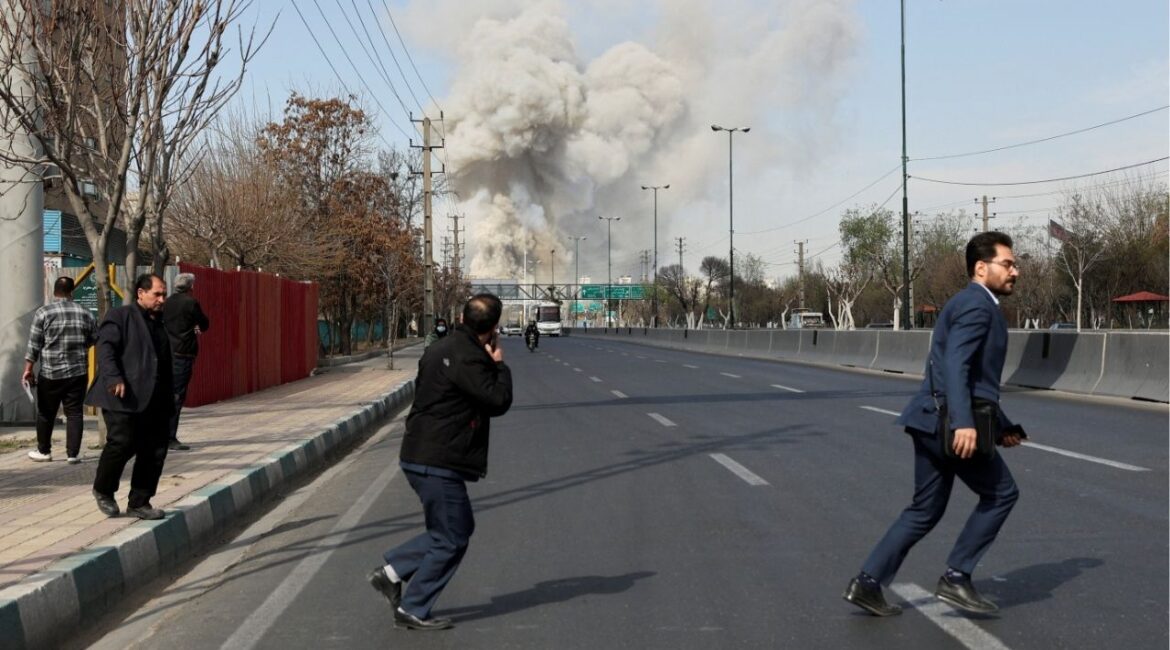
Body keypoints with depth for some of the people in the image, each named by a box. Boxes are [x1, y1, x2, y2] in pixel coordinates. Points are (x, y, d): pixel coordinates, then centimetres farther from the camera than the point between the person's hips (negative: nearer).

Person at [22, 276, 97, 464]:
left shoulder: (43, 313, -6)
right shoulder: (85, 314, 1)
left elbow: (34, 345, -6)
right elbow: (94, 339, 10)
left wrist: (28, 369, 0)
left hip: (50, 373, -1)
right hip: (78, 372, 2)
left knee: (46, 414, 12)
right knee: (74, 413, 5)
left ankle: (44, 451, 22)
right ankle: (73, 453, 3)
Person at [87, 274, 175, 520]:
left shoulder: (160, 323, 23)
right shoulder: (119, 317, 2)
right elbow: (105, 348, -11)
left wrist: (169, 398, 20)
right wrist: (114, 378, -25)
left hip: (155, 401, 7)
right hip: (125, 399, -7)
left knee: (155, 452, 3)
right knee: (122, 443, -12)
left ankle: (139, 503, 14)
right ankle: (103, 490, 14)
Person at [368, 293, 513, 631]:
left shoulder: (442, 348, 12)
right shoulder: (468, 358, -20)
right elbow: (498, 401, -19)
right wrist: (499, 365, -2)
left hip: (421, 456, 10)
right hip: (438, 463, -10)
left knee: (459, 527, 20)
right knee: (451, 540, 2)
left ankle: (392, 571, 19)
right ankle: (412, 610, 9)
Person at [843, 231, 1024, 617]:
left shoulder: (975, 306, 23)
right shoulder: (976, 304, -10)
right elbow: (954, 365, -24)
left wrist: (1002, 426, 29)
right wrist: (964, 422, -33)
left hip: (934, 421, 10)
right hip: (949, 422, -10)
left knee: (927, 510, 12)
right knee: (1001, 494, 5)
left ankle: (867, 583, 9)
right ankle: (956, 577, 5)